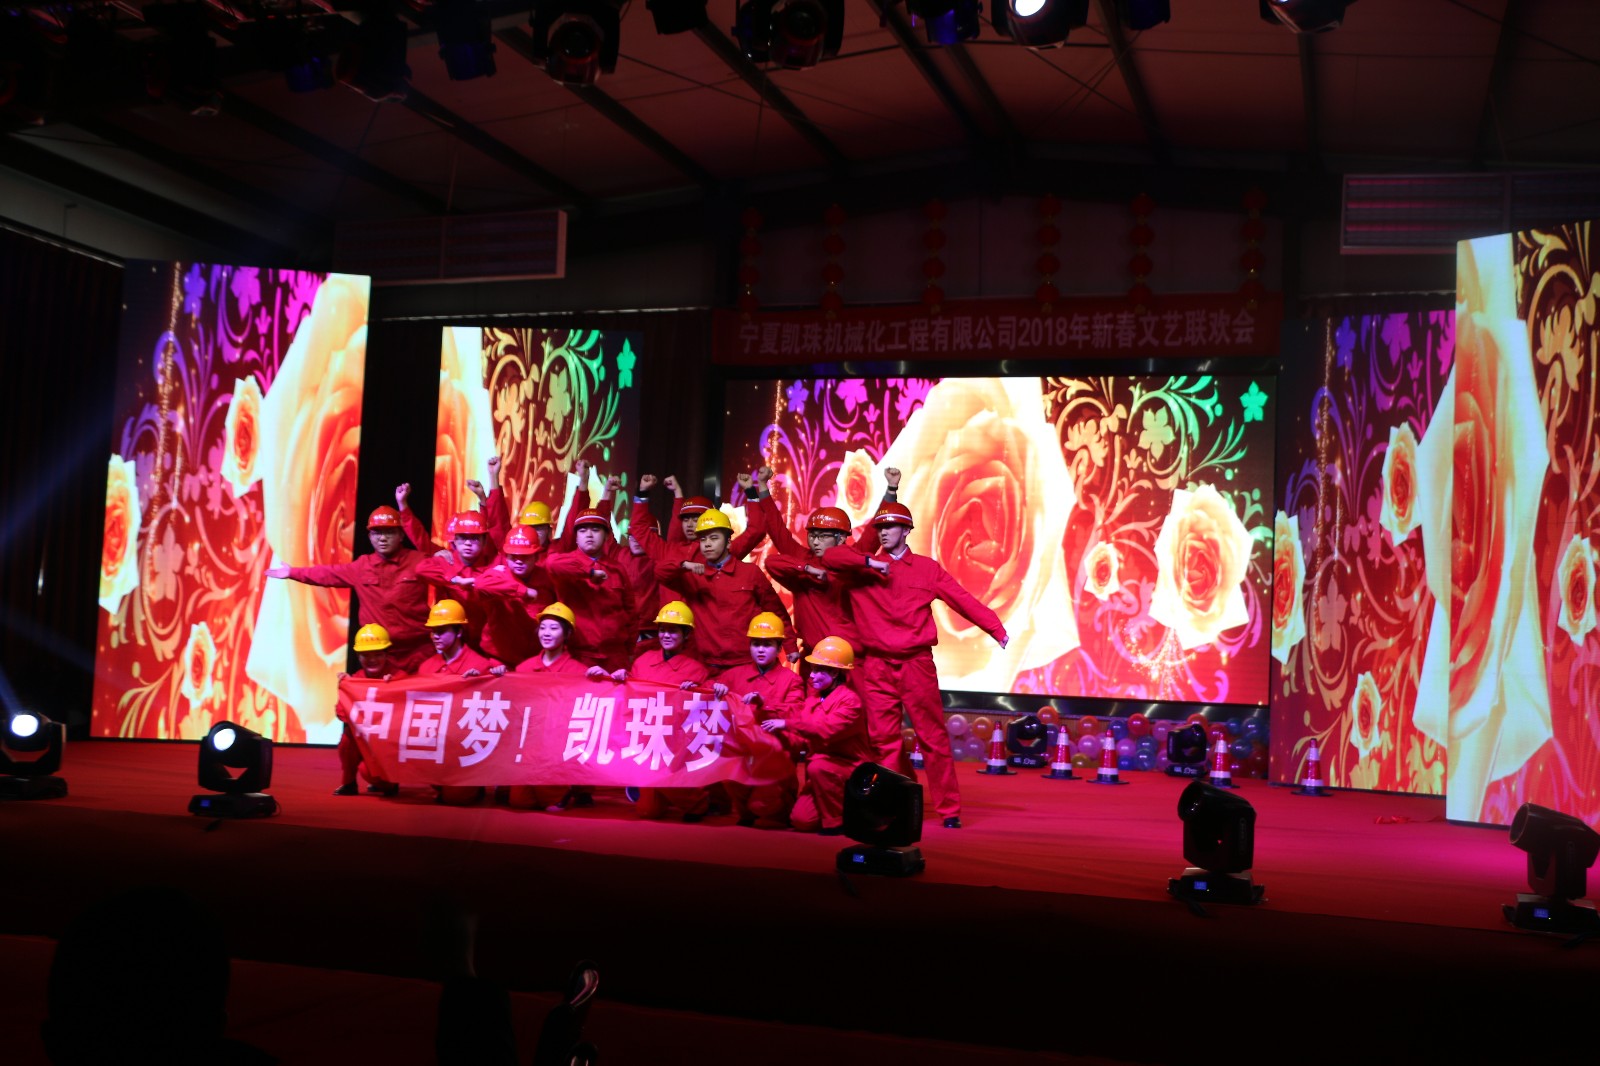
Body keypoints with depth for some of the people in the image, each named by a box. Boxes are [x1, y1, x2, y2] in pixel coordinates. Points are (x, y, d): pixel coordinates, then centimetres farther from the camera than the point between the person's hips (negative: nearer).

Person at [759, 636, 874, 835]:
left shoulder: (849, 700, -16)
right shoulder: (812, 700, 8)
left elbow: (827, 729, -32)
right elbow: (799, 741, 9)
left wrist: (788, 723, -32)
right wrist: (779, 730, -10)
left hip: (851, 768, -7)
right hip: (823, 772, 7)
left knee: (818, 766, -36)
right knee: (801, 820, -9)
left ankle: (837, 821, -18)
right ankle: (845, 807, 17)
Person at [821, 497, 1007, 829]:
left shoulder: (927, 568, 7)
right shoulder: (863, 567, 9)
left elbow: (963, 600, -1)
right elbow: (829, 556, -6)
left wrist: (996, 629, -12)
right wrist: (868, 562, -14)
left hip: (917, 664, -1)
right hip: (877, 667, 1)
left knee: (933, 736, 2)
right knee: (884, 739, 4)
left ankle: (949, 809, 9)